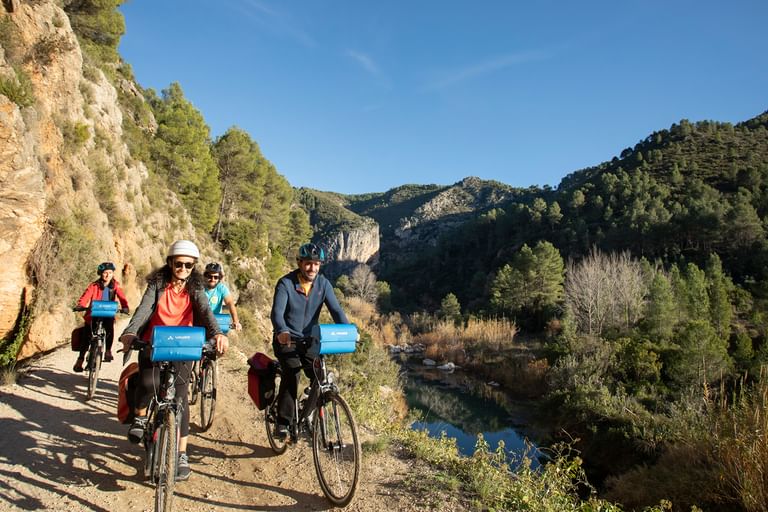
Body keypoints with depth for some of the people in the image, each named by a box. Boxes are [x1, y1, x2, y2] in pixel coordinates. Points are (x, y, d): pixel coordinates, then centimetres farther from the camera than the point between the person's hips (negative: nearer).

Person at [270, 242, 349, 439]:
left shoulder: (323, 284, -4)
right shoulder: (286, 283, -16)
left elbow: (336, 310, -12)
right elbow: (277, 312, -29)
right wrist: (282, 331, -50)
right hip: (286, 339, -3)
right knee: (292, 373, -26)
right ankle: (282, 423, -16)